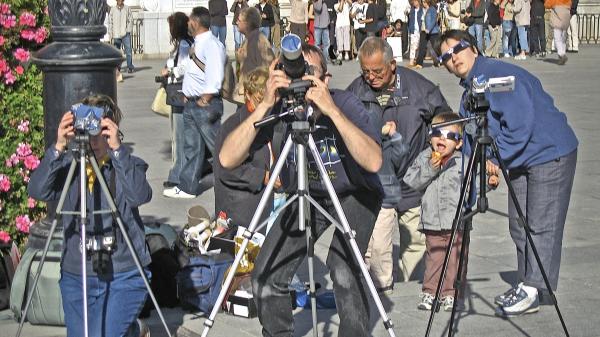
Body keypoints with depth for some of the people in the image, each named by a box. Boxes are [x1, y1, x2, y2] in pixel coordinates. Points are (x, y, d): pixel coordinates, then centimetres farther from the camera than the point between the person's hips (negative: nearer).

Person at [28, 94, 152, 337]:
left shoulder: (128, 165, -5)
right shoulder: (68, 165, 0)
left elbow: (141, 195, -25)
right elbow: (37, 191, -17)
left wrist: (118, 150, -33)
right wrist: (58, 148, -29)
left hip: (123, 275, -3)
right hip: (75, 275, 3)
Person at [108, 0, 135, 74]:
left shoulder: (127, 8, 4)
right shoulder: (113, 9, 5)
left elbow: (131, 20, 5)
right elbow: (110, 21, 7)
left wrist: (129, 30, -5)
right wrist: (111, 33, 1)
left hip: (126, 34, -1)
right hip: (116, 34, 1)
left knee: (128, 50, -7)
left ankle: (130, 67, -3)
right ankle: (117, 67, 13)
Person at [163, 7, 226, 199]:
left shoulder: (211, 45, -17)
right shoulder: (197, 44, 14)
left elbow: (215, 76, -23)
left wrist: (205, 100, -20)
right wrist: (187, 94, 16)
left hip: (206, 105, -10)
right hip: (191, 103, 10)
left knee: (217, 146, -4)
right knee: (192, 147, 14)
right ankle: (187, 187, 20)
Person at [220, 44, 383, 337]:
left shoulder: (344, 104, -24)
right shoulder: (276, 113, -19)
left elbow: (373, 161, -39)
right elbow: (227, 159, -29)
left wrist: (331, 110, -44)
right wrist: (265, 105, -36)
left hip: (353, 195, -3)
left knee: (344, 270, -25)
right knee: (265, 278, -7)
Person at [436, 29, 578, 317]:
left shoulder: (501, 76, -19)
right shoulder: (470, 90, 11)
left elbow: (520, 125, -25)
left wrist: (496, 159, -17)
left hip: (551, 154, -10)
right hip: (520, 161, 10)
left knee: (540, 225, -8)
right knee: (518, 225, 10)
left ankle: (531, 289, -7)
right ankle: (526, 284, 18)